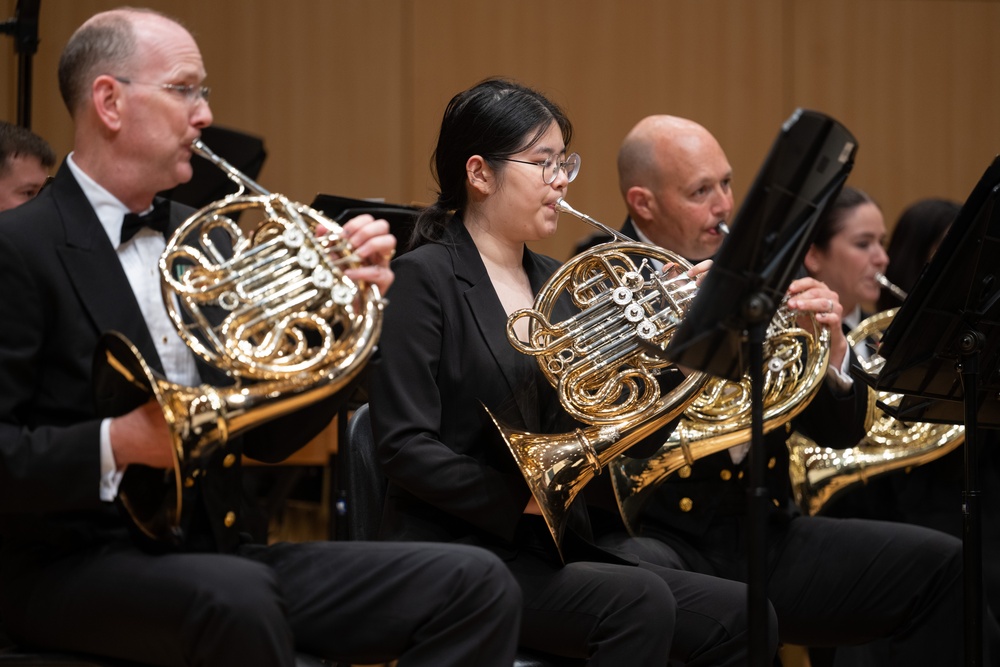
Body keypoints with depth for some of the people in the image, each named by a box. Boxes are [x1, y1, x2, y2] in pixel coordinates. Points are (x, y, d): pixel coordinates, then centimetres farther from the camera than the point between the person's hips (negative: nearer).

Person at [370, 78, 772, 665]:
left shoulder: (554, 282, 16)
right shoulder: (426, 277, -5)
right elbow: (404, 445, -14)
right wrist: (524, 499, -20)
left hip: (560, 550, 7)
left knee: (740, 617, -10)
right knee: (640, 601, -30)